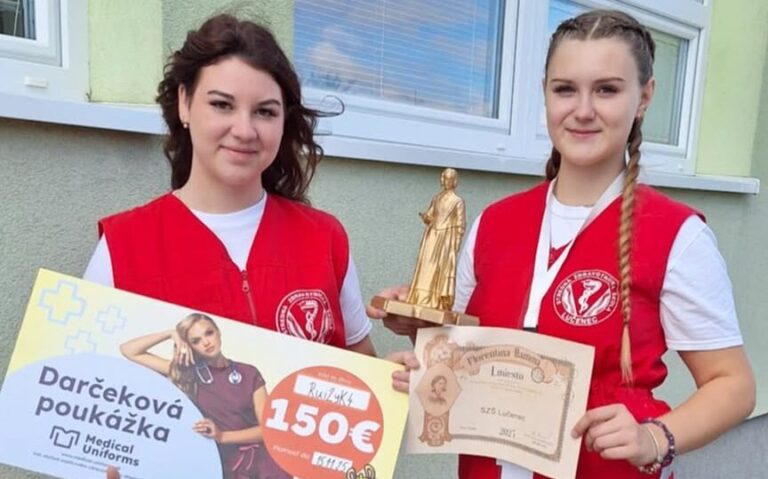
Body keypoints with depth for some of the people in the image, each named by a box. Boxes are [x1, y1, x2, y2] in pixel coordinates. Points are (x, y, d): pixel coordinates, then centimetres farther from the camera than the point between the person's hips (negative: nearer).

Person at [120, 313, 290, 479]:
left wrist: (222, 436, -12)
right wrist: (171, 334, -6)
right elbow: (129, 350, 3)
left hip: (264, 464, 0)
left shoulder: (249, 373, 1)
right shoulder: (188, 374, 2)